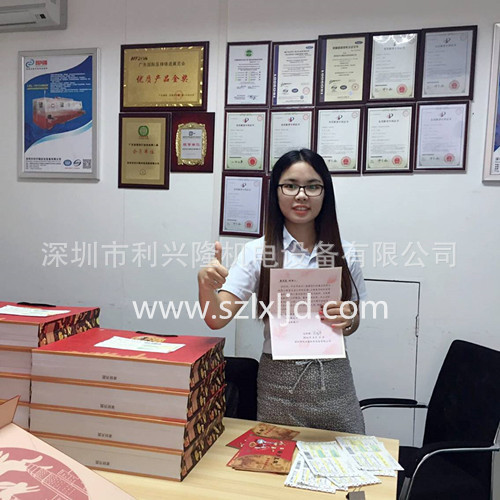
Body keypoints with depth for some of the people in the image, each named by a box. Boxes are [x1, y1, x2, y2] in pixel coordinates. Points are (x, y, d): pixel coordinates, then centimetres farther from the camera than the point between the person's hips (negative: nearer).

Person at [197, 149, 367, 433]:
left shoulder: (344, 253, 0)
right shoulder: (258, 252, -5)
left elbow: (353, 323, 11)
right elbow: (217, 318, -13)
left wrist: (348, 319, -12)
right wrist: (206, 284, -32)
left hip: (333, 381, 2)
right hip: (278, 384, -1)